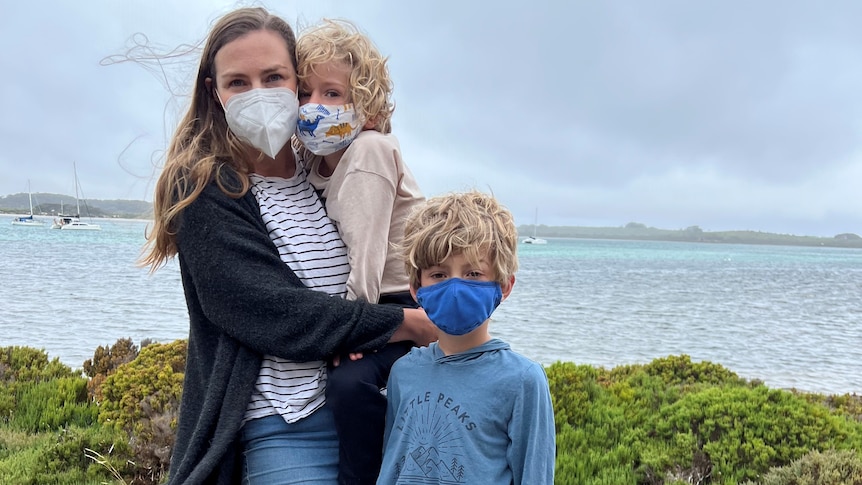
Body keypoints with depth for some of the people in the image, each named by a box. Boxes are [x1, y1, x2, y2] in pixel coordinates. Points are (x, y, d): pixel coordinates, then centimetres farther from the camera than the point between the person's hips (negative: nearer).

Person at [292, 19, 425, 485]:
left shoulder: (369, 150, -17)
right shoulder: (313, 161, 10)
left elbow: (365, 253, -23)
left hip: (405, 306, -9)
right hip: (366, 308, 9)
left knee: (350, 379, -28)